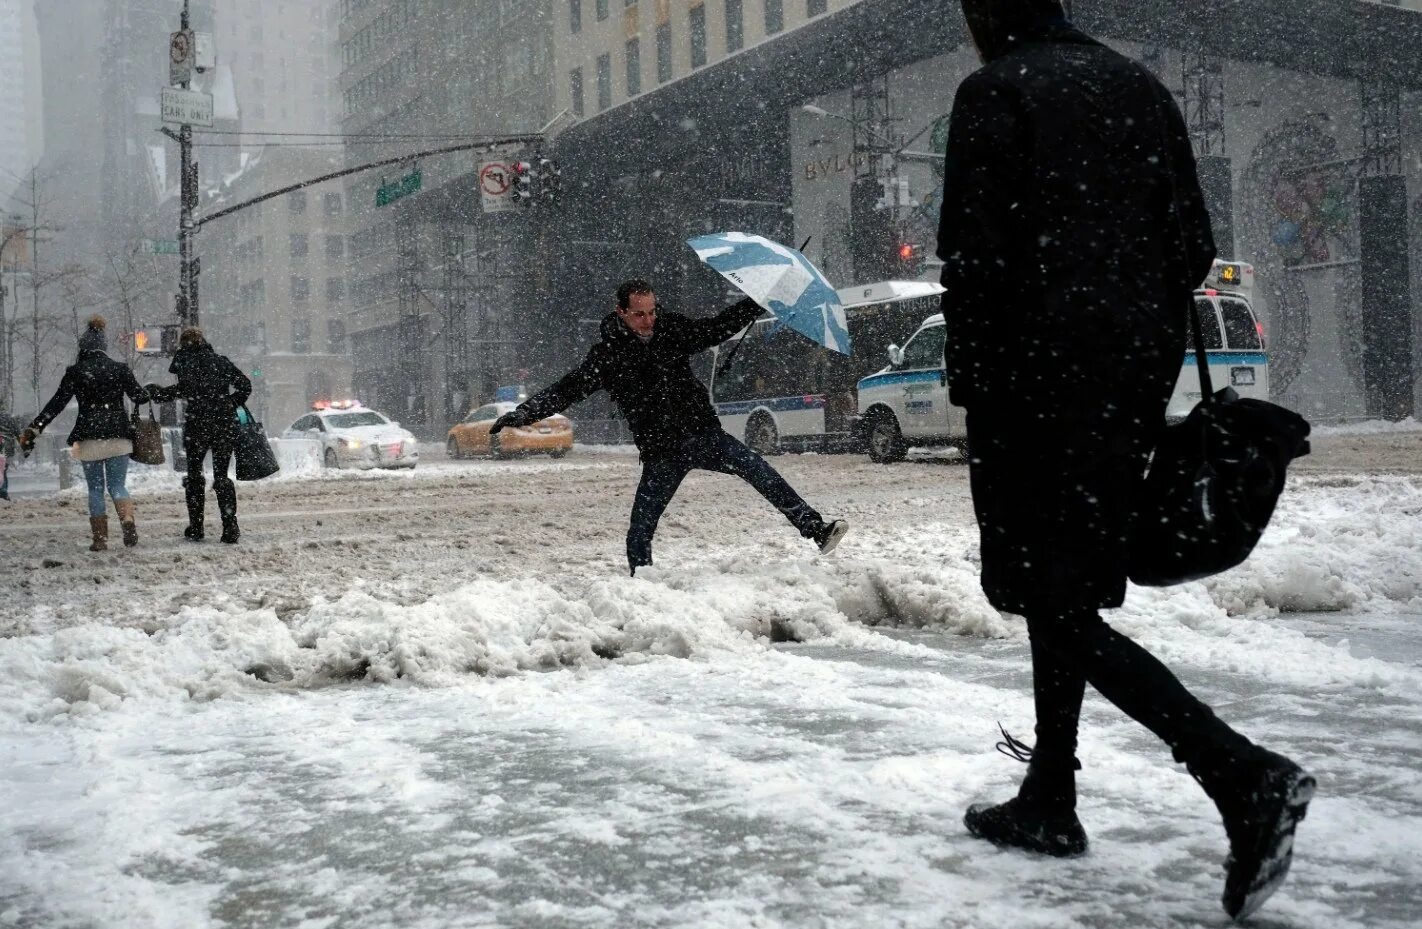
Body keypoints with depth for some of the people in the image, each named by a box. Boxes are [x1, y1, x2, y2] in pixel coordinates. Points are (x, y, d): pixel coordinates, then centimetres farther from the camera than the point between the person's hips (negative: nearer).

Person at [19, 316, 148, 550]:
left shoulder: (75, 372, -1)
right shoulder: (120, 369, 1)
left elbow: (56, 404, -3)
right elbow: (140, 397, 6)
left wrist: (33, 429, 1)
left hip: (88, 438, -1)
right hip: (118, 436, 1)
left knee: (95, 488, 10)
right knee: (117, 485, 6)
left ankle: (99, 537, 5)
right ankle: (128, 519, -22)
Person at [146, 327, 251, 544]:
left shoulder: (184, 361, -3)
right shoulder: (221, 361, 10)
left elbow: (187, 388, -18)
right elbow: (245, 385, 6)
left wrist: (155, 391, -6)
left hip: (198, 423, -3)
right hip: (225, 424, 3)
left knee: (194, 474, 12)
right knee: (222, 475, 8)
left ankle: (195, 529, 11)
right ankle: (230, 529, -2)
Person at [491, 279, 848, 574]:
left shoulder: (672, 329, 4)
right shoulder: (607, 355, -4)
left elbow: (717, 328, 16)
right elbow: (566, 391, -7)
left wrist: (759, 302, 11)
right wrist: (522, 414, -17)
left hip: (705, 435, 2)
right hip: (662, 453, -1)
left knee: (758, 470, -17)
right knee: (640, 529, -1)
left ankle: (815, 528, -15)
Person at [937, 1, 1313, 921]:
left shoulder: (996, 90, -5)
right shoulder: (1142, 86, 14)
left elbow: (975, 254, -12)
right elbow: (1194, 243, 12)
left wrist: (969, 380, -3)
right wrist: (1153, 355, 17)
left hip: (1039, 380, -7)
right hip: (1132, 384, 7)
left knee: (1057, 604, -5)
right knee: (1065, 589, 16)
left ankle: (1243, 774, -17)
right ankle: (1050, 801, 23)